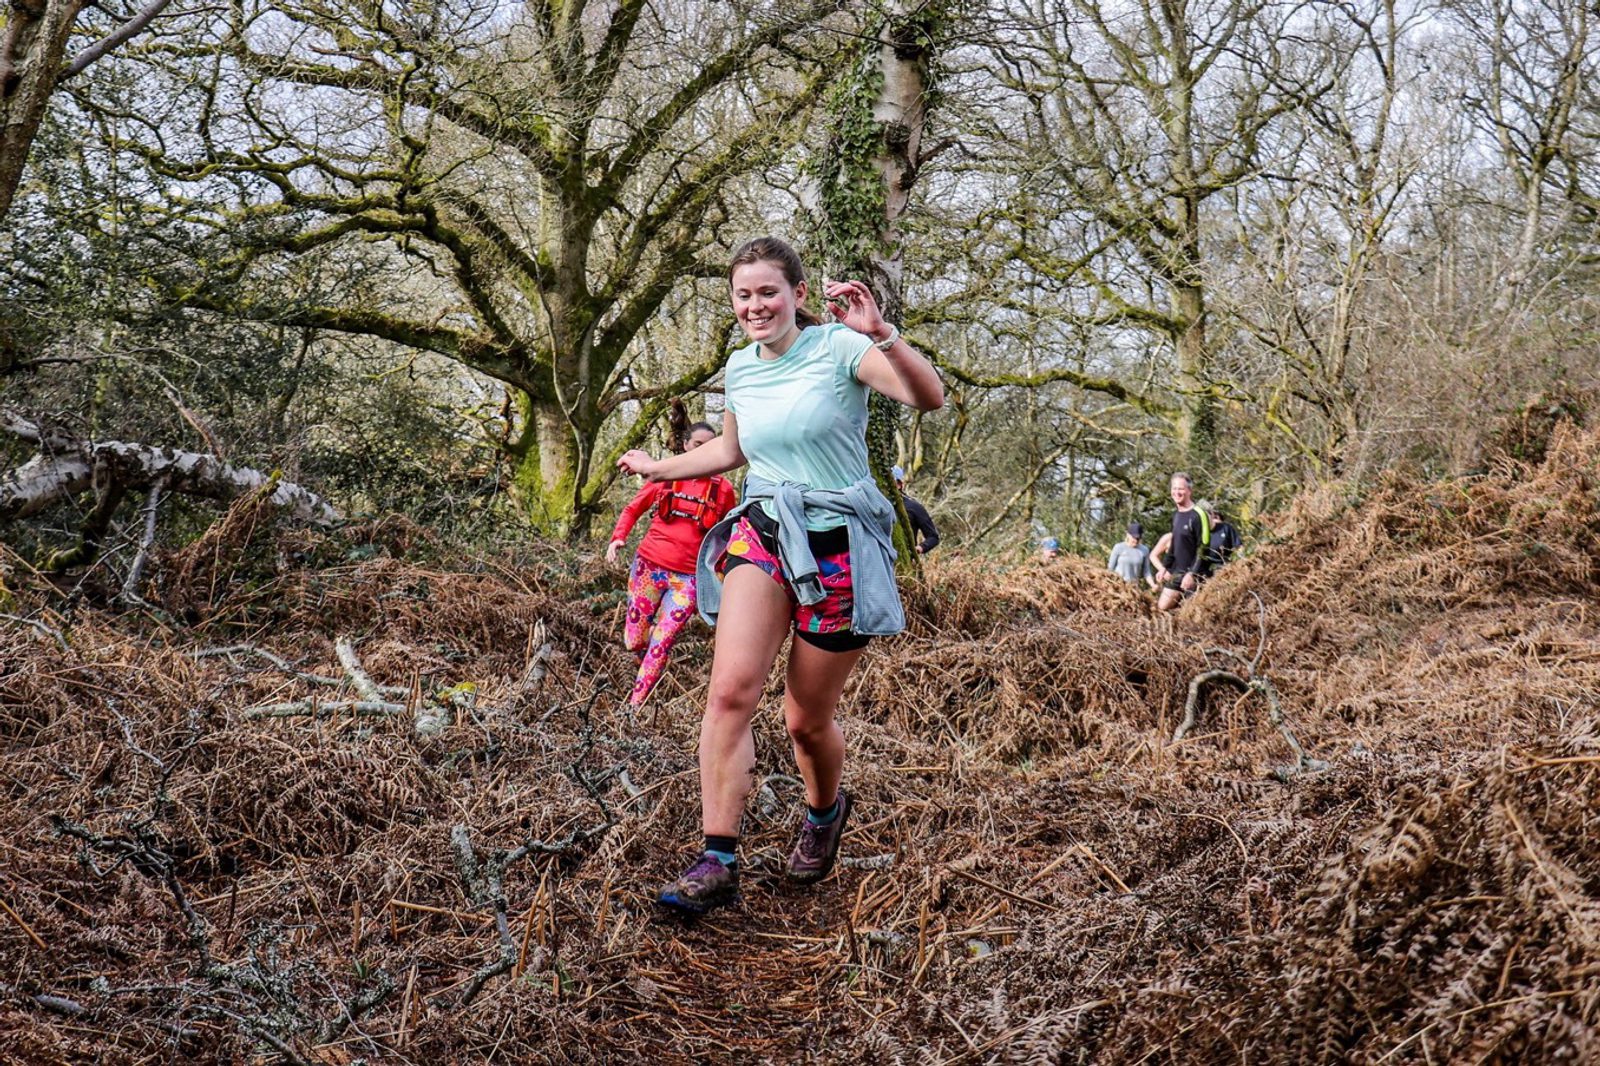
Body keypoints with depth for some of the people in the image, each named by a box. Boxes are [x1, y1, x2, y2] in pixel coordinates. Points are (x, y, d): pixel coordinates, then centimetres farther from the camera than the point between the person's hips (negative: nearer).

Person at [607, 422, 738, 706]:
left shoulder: (723, 489, 2)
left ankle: (634, 707, 0)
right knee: (634, 642, 4)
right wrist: (618, 537, -5)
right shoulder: (664, 476, 4)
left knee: (659, 646, -10)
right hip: (649, 566, 1)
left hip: (688, 578, -1)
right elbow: (632, 509, 11)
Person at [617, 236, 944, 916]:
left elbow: (929, 398, -25)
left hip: (838, 548, -4)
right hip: (762, 534, 4)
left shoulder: (839, 347, -10)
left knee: (807, 720, 5)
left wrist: (881, 335, -39)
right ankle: (718, 864, -15)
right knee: (730, 690, -19)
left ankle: (825, 811, 39)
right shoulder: (740, 369, 8)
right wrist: (660, 469, 30)